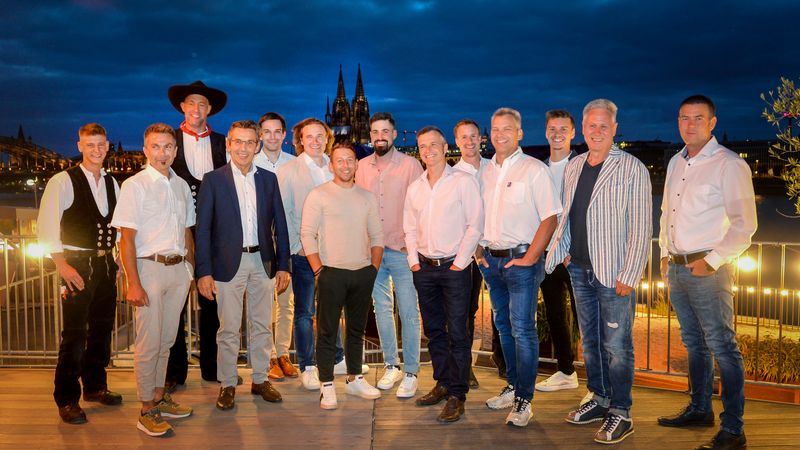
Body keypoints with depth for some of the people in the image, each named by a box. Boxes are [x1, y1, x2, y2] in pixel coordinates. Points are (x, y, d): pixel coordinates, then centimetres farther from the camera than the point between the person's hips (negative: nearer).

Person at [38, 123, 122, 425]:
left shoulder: (112, 183, 11)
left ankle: (95, 386, 30)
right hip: (77, 266, -6)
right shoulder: (62, 181, -8)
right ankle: (67, 400, 10)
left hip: (106, 264, 6)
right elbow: (46, 227, -12)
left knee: (102, 329, 14)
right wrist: (62, 265, -16)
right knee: (74, 334, -3)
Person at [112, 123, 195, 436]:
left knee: (166, 340, 14)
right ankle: (147, 411, 10)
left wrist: (191, 269, 13)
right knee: (149, 343, -1)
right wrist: (133, 283, -14)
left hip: (179, 269, 5)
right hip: (150, 268, -5)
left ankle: (159, 398, 28)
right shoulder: (135, 185, -6)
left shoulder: (181, 185, 11)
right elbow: (127, 238, -9)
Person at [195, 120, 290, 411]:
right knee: (229, 329, 4)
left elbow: (279, 225, 8)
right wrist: (204, 272, -9)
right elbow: (203, 229, -4)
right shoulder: (213, 180, -2)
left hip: (263, 262, 3)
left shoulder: (268, 179, 7)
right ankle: (227, 385, 18)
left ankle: (260, 380, 25)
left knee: (262, 326, 11)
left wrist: (282, 265, 3)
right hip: (229, 263, -3)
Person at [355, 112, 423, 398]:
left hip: (402, 249, -4)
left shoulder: (410, 165, -3)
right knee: (382, 309, 12)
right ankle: (391, 366, 24)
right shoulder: (362, 167, 8)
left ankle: (411, 373, 9)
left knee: (408, 312, -1)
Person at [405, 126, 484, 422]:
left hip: (454, 267, -5)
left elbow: (475, 225, -9)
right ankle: (443, 383, 25)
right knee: (433, 330, 12)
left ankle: (457, 395, 4)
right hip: (424, 267, 6)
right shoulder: (415, 187, 11)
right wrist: (414, 261, 6)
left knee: (457, 333, -4)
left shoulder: (463, 182, -5)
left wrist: (459, 263, -12)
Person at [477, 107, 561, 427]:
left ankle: (524, 401, 2)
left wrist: (529, 258, -15)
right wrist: (478, 250, 7)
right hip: (491, 260, 6)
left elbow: (549, 218, -11)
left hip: (521, 260, -6)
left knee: (522, 329, -6)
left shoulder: (534, 170, -7)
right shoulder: (485, 171, 11)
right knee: (504, 326, 14)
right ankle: (513, 386, 27)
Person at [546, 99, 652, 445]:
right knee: (590, 340, 16)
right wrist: (561, 251, 10)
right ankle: (600, 400, 31)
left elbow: (640, 228, -12)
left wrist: (628, 276, -15)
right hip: (580, 270, 6)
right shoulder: (573, 167, 9)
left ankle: (621, 414, 14)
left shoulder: (632, 169, -9)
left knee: (616, 345, 1)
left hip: (613, 274, -6)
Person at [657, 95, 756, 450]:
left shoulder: (729, 165, -10)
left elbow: (744, 225, -13)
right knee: (694, 343, 17)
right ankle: (700, 410, 31)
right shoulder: (676, 163, 13)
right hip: (676, 269, 8)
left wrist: (711, 261, -15)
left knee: (722, 347, -4)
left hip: (708, 271, -7)